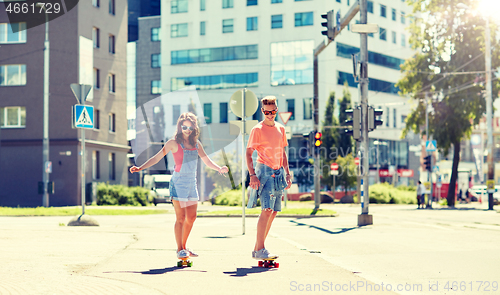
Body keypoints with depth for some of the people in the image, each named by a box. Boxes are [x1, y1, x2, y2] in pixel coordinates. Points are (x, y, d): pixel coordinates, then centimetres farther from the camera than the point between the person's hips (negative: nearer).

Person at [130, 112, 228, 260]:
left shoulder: (196, 143, 11)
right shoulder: (174, 143, -4)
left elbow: (207, 161, 15)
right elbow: (157, 157, -3)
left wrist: (219, 169, -2)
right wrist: (140, 168, -11)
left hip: (192, 183, 6)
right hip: (179, 183, -6)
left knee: (191, 217, 8)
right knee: (181, 218, -7)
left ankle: (184, 246, 23)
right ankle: (180, 250, 2)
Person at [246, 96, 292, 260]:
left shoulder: (281, 129, 14)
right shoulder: (258, 130, -5)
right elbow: (248, 153, -7)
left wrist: (287, 174, 15)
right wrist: (252, 174, -17)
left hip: (278, 173, 7)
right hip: (265, 172, -7)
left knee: (273, 212, 6)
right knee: (267, 210, -17)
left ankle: (257, 249, 13)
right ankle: (259, 250, -15)